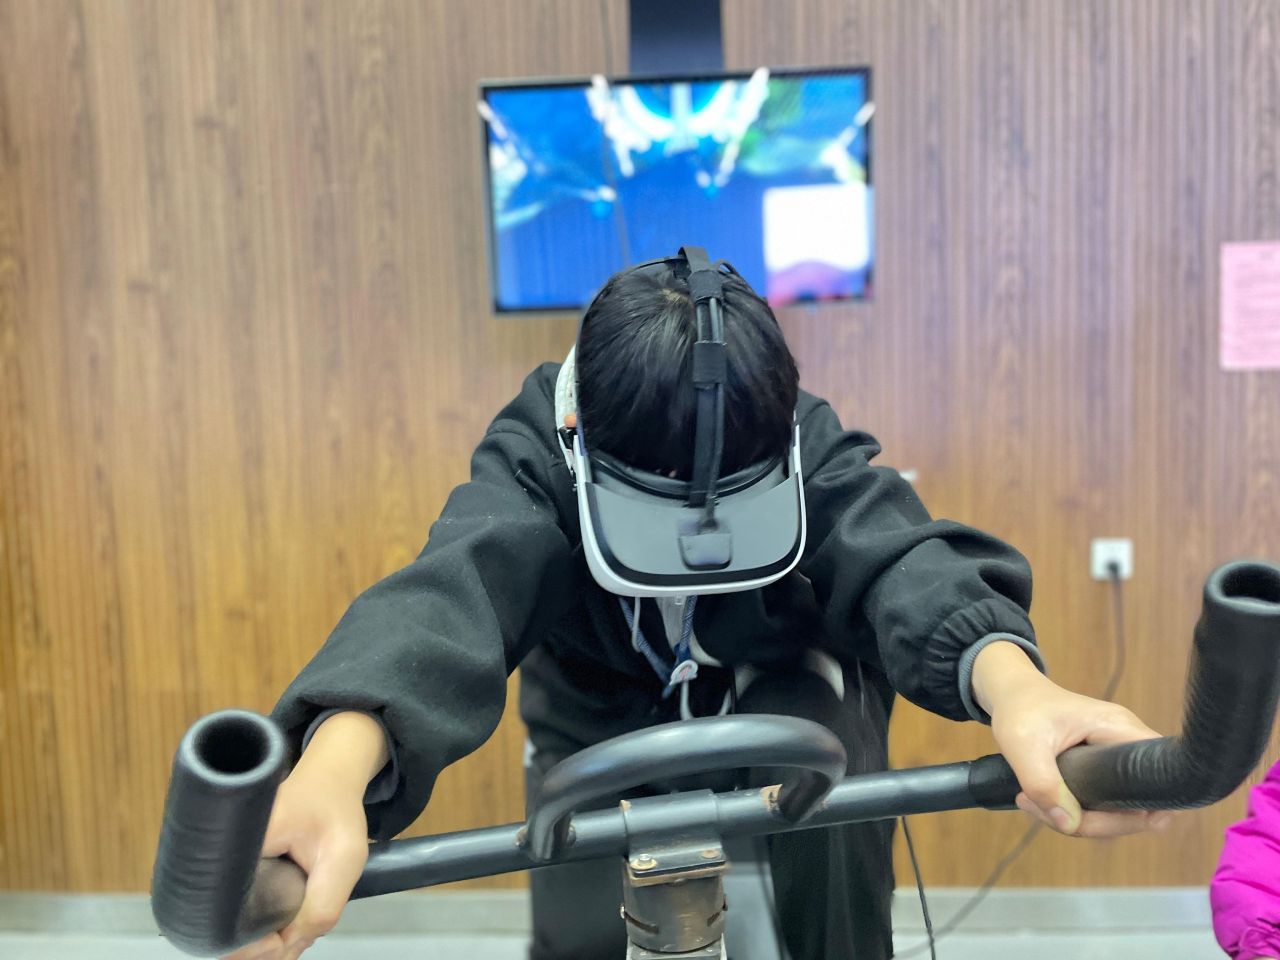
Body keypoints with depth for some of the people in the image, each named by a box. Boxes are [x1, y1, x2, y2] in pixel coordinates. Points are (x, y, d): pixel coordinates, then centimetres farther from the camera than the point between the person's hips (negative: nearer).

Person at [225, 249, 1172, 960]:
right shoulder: (538, 459, -28)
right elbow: (457, 583, -47)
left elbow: (899, 556, -43)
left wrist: (1013, 683, -67)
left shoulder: (813, 451, -25)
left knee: (832, 742, -32)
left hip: (782, 702, 0)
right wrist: (335, 765, -69)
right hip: (602, 736, 0)